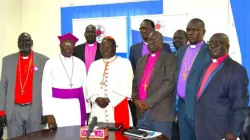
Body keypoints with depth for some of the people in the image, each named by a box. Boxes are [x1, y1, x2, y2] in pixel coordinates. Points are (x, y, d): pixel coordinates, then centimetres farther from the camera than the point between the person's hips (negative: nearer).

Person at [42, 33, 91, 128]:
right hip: (58, 108, -2)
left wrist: (87, 110, 8)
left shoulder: (80, 64, 6)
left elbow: (85, 88, 10)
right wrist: (49, 114, -9)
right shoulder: (51, 63, -2)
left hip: (76, 109, 2)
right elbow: (46, 90, -3)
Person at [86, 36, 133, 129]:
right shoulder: (94, 65, 14)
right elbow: (90, 86, 8)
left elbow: (126, 87, -7)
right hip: (98, 110, 3)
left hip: (118, 109, -3)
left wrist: (109, 99, -13)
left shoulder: (125, 63, 2)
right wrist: (96, 99, -11)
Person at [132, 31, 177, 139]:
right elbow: (135, 83, 18)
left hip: (161, 112, -5)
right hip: (142, 112, 5)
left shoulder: (170, 58, 0)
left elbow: (169, 83, -11)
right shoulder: (141, 60, 20)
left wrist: (149, 102, -14)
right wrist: (135, 99, -2)